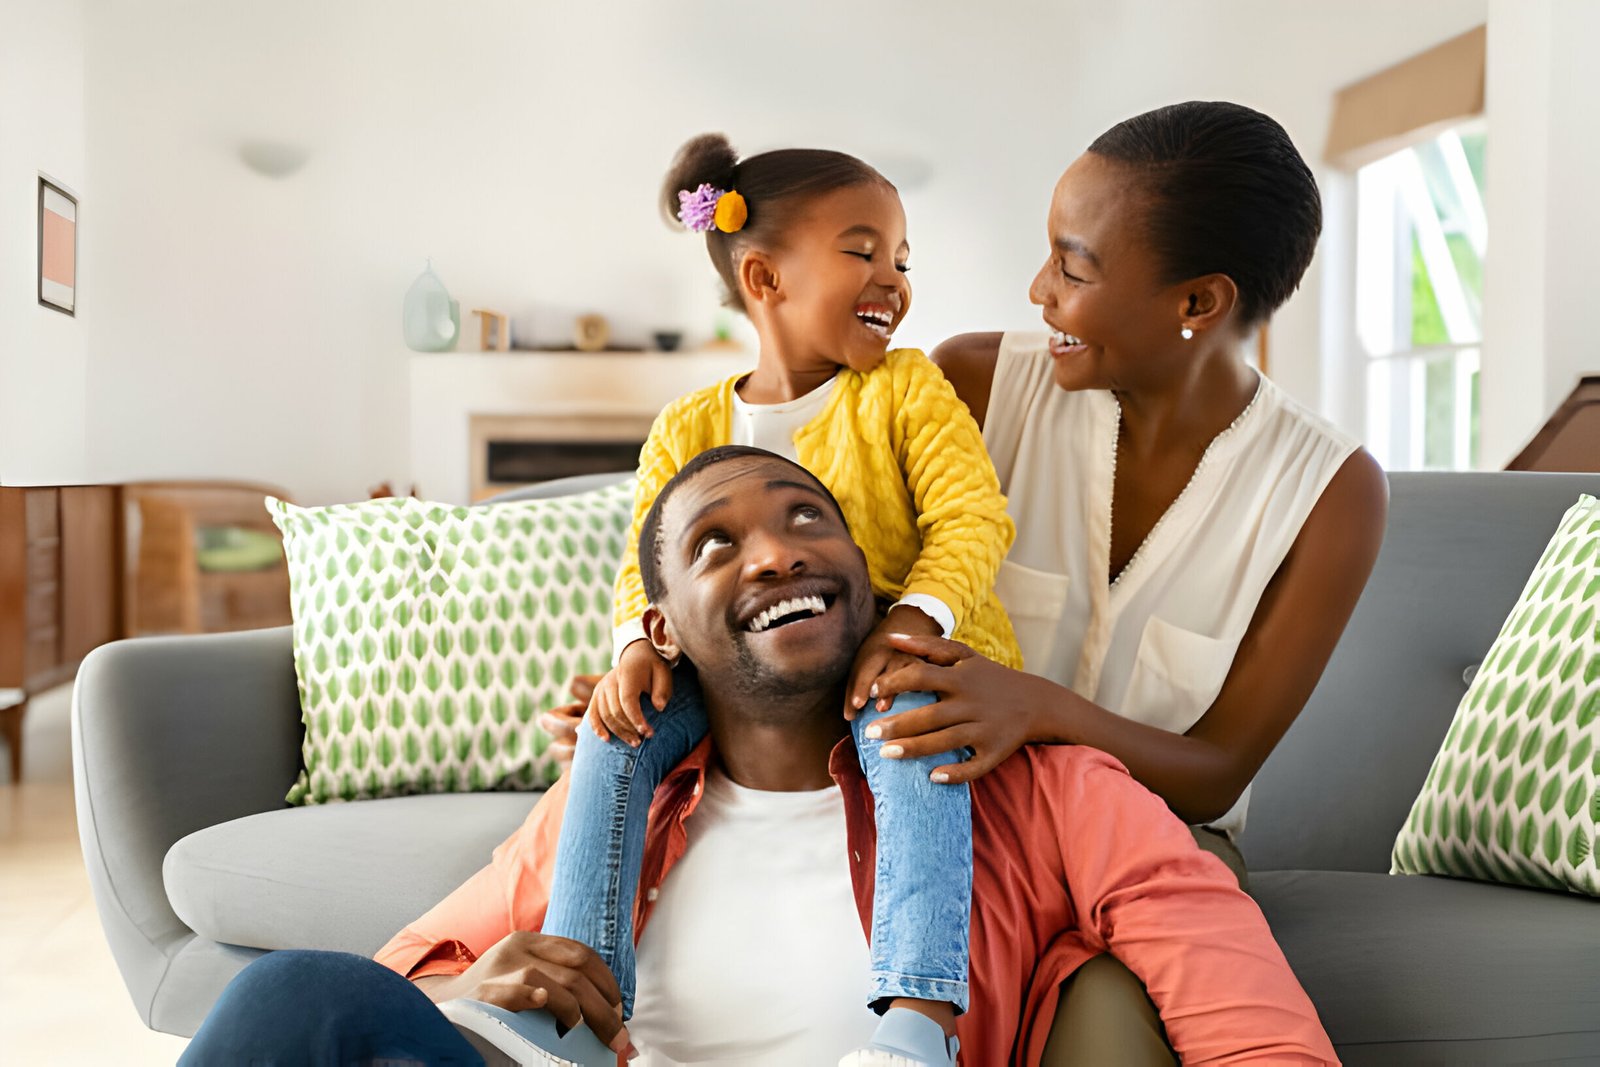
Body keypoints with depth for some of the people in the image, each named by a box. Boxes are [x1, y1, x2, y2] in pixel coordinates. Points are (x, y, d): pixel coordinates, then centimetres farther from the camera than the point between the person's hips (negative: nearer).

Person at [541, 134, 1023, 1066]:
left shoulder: (907, 388, 0)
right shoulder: (689, 430, 7)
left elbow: (973, 518, -10)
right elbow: (647, 567, 5)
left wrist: (912, 617, -29)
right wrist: (639, 644, -18)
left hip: (910, 657, -3)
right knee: (621, 726, -17)